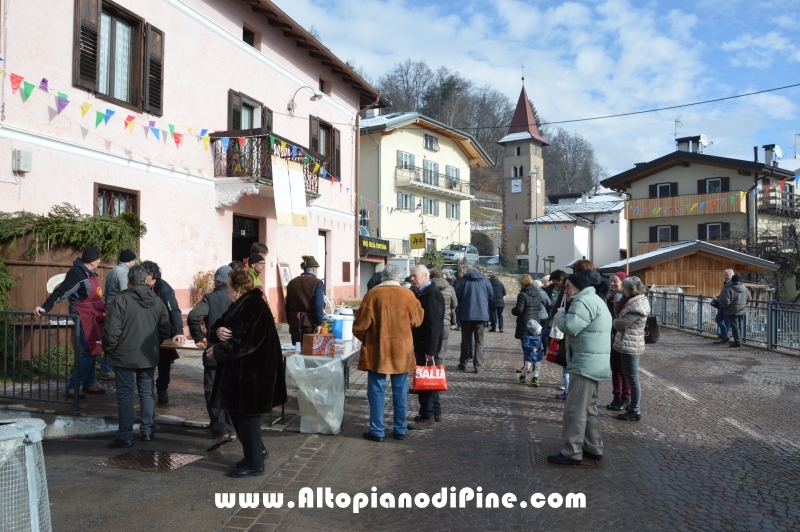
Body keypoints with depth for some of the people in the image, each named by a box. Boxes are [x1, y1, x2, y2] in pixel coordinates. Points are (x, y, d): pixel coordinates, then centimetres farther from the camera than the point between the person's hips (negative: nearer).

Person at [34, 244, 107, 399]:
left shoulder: (91, 272, 11)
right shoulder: (76, 273, -16)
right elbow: (61, 292, -22)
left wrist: (105, 307, 27)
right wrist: (46, 307, -31)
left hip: (93, 316, 9)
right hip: (83, 317, -9)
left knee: (92, 350, 12)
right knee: (89, 351, -10)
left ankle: (88, 383, 21)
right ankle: (73, 386, -2)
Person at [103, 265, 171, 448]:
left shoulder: (120, 300, -14)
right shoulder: (157, 301, 2)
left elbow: (112, 332, -16)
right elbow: (166, 331, 5)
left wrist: (109, 350, 1)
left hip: (126, 357, -4)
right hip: (149, 357, 5)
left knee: (125, 394, 2)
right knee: (147, 393, 14)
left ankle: (125, 436, 5)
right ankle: (147, 431, 21)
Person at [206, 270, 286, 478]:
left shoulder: (254, 308, -20)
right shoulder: (240, 306, 13)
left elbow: (243, 342, -26)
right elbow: (216, 328, 12)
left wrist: (217, 352, -16)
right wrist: (218, 331, -12)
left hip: (251, 373, -10)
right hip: (239, 372, 10)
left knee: (247, 416, 0)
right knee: (237, 413, 18)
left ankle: (254, 463, 13)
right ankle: (257, 451, 33)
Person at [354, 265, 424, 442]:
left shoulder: (372, 294, -8)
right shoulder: (408, 295, -4)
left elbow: (361, 324, -7)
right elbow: (417, 320, 8)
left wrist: (366, 339, 11)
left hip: (377, 350, -2)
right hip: (401, 350, 2)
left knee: (377, 391, 6)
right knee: (400, 391, 11)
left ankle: (377, 431, 9)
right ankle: (400, 430, 18)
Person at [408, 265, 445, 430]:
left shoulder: (432, 294, -18)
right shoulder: (422, 293, 13)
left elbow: (434, 324, -23)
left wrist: (430, 350, -25)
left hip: (427, 345, -10)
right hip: (421, 344, 10)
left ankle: (427, 417, 4)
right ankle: (435, 411, 28)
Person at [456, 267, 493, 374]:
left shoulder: (464, 280, -3)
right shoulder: (485, 280, 3)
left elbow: (457, 296, -4)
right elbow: (491, 295, 9)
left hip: (466, 314, -1)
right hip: (481, 314, 1)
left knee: (466, 340, 11)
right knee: (479, 341, 6)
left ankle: (463, 364, 18)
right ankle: (476, 365, -2)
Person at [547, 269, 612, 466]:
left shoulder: (584, 301, -16)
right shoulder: (593, 300, 20)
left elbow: (570, 327, -25)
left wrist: (559, 314, -7)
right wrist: (564, 315, 4)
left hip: (585, 364, -11)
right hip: (592, 363, 11)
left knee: (575, 409, -7)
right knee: (588, 408, 18)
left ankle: (572, 453, -3)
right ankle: (594, 447, 25)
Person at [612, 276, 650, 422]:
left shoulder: (636, 305, -19)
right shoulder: (638, 301, 13)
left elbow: (621, 324, -16)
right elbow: (625, 319, 15)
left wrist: (614, 321, 2)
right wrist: (618, 320, -1)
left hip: (629, 345, -10)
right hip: (631, 344, 10)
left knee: (633, 378, -4)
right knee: (632, 378, 18)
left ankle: (634, 411, 2)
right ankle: (633, 404, 28)